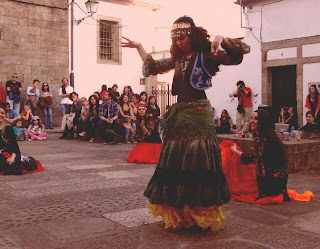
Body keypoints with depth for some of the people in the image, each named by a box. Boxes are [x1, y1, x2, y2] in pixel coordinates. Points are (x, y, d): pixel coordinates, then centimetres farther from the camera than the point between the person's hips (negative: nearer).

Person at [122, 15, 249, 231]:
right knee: (175, 164, 7)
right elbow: (153, 66, 27)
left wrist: (221, 40, -25)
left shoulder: (206, 56, -2)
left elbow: (237, 55, -11)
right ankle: (178, 214, 18)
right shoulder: (177, 60, 17)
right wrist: (138, 46, 27)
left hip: (199, 114, -7)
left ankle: (201, 216, 1)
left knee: (197, 163, -9)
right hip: (178, 114, 7)